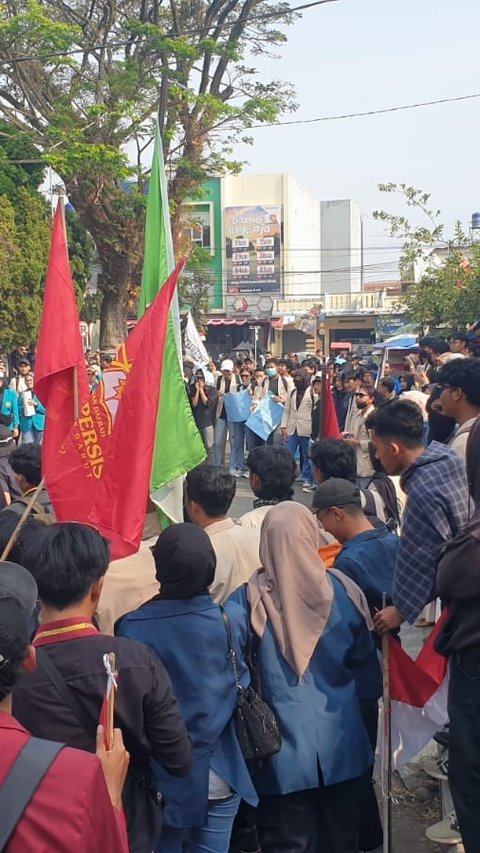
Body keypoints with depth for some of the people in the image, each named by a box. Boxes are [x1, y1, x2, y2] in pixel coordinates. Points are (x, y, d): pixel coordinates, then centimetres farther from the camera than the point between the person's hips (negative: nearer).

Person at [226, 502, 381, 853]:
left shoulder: (249, 598, -14)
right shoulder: (341, 590, -7)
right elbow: (365, 660, 3)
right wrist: (370, 698, 20)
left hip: (285, 745, -2)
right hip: (342, 742, 2)